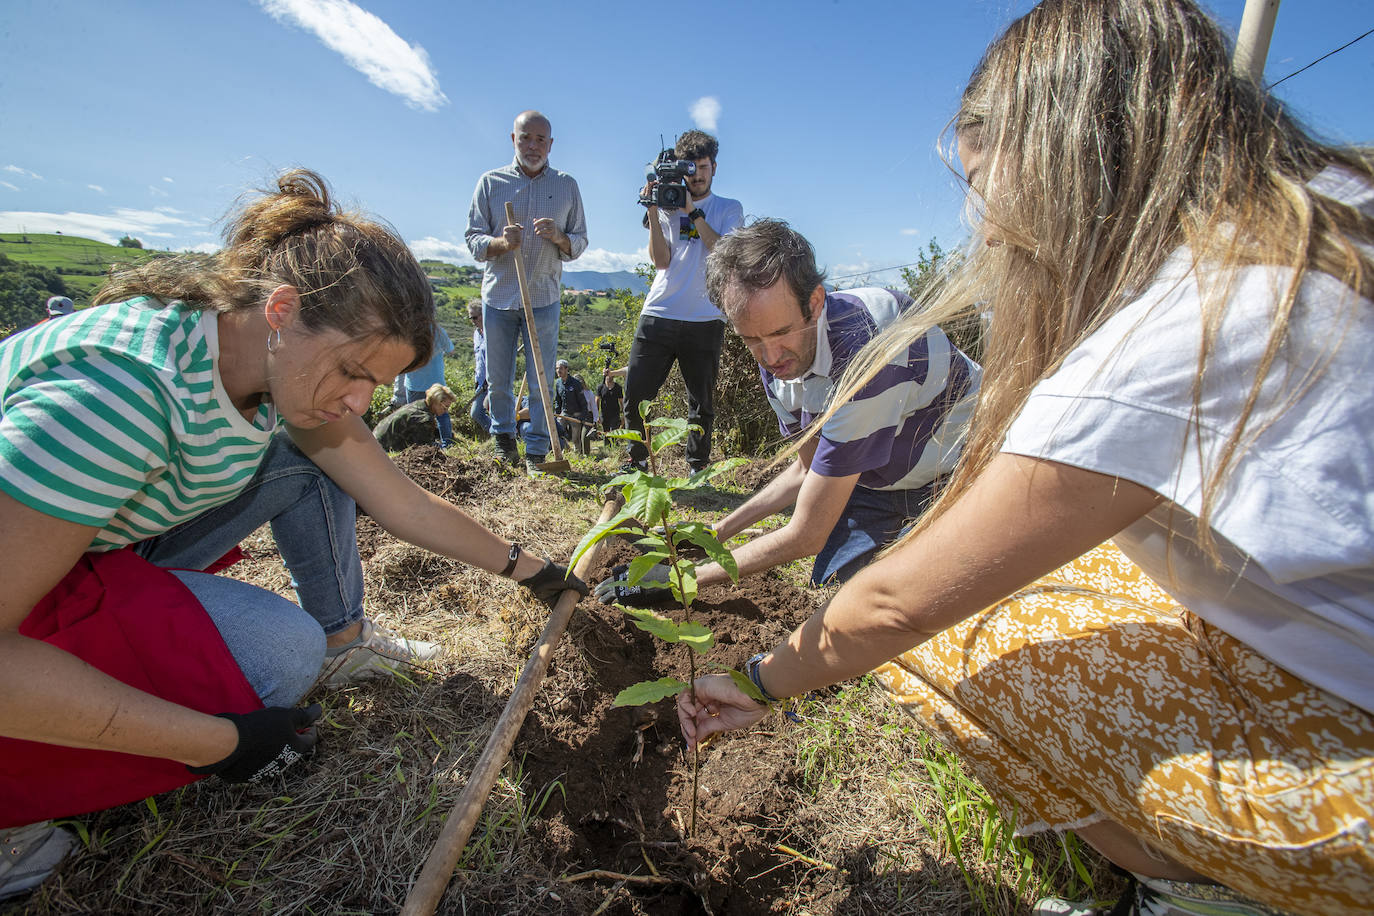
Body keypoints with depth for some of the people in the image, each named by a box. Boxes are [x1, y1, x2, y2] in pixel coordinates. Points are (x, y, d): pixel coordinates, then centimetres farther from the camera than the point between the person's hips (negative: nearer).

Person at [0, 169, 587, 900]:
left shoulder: (290, 365, -13)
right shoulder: (125, 384, -37)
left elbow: (402, 503, -7)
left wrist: (526, 568, -2)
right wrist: (216, 742, -27)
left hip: (114, 543, 7)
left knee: (311, 458, -7)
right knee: (281, 655, -22)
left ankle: (342, 642, 8)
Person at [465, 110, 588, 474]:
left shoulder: (567, 186, 8)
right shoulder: (490, 182, 6)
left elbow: (579, 243, 8)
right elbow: (474, 240, 2)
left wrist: (559, 238, -15)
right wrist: (501, 242, -20)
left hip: (543, 298, -1)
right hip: (498, 295, 1)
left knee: (541, 382, -1)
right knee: (498, 379, 8)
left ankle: (537, 451, 10)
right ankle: (503, 438, 28)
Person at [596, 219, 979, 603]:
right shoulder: (776, 357, -15)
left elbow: (805, 536, -33)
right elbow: (808, 469, 2)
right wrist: (715, 533, -1)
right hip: (877, 477, 6)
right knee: (831, 584, -3)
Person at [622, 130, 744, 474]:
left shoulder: (729, 209, 12)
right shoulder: (667, 206, 15)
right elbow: (660, 260, 2)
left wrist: (694, 212, -7)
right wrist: (652, 210, -4)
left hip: (705, 320, -1)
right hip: (658, 314, 1)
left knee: (702, 403, 4)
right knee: (636, 395, -3)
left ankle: (697, 469, 19)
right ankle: (636, 462, 15)